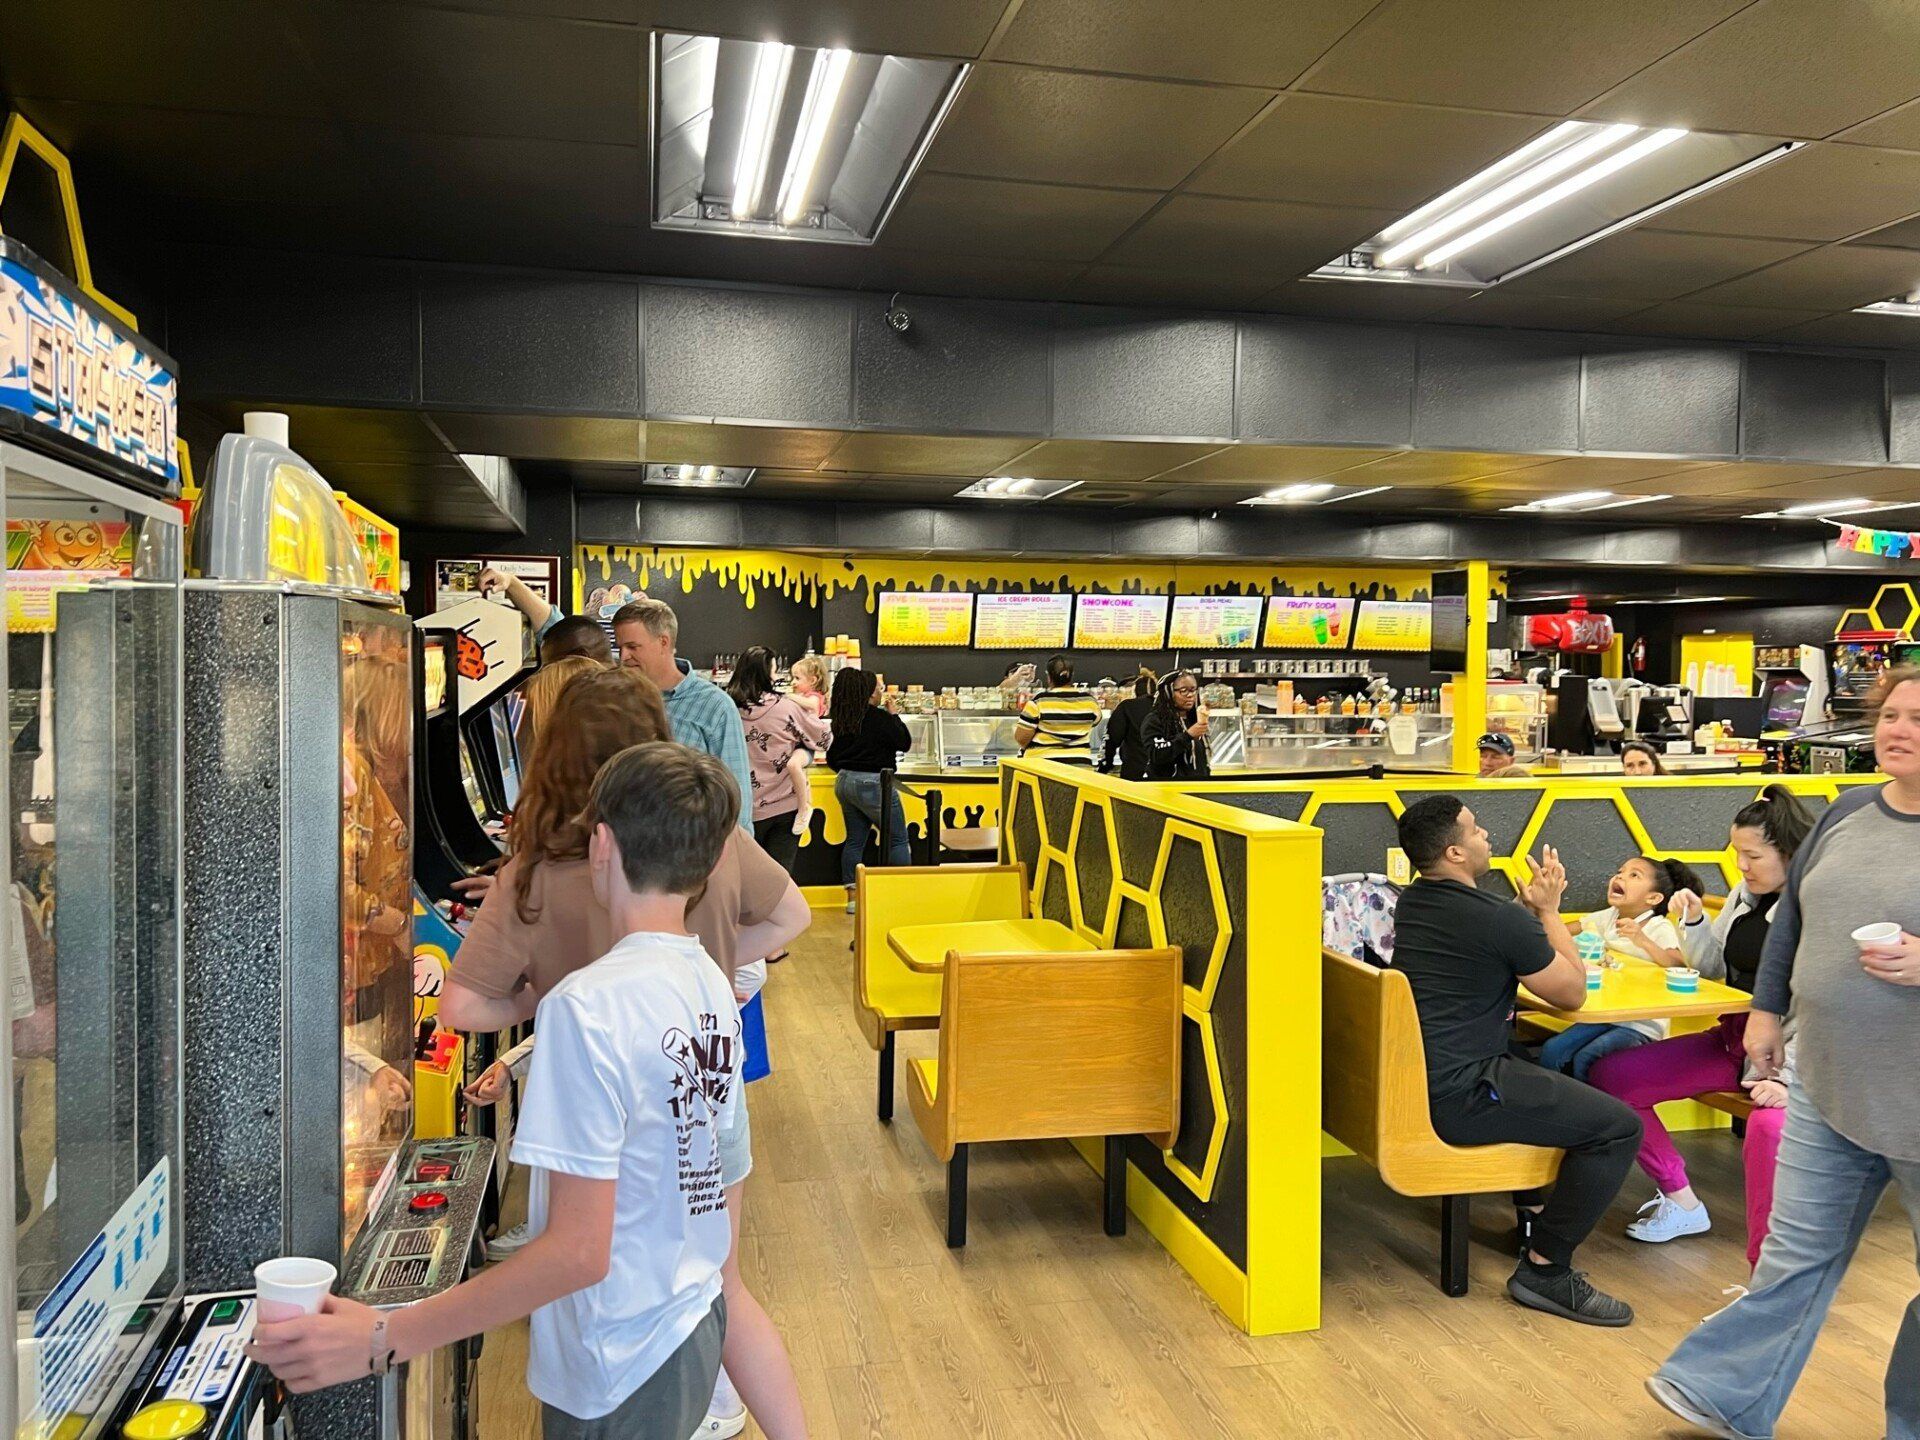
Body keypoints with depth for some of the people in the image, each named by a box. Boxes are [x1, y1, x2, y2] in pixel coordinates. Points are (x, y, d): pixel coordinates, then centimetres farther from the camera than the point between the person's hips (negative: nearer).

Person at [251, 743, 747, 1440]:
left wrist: (384, 1339, -25)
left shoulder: (587, 1005, -26)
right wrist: (526, 1077, 15)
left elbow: (579, 1251, -27)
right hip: (697, 1325, 7)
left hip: (624, 1368, -7)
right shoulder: (711, 984, -2)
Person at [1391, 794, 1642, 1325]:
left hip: (1415, 1075, 10)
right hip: (1457, 1098, -10)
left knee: (1545, 1068, 35)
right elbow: (1573, 993, -3)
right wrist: (1548, 909, 4)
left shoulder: (1411, 904, 8)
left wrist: (1528, 907, 8)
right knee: (1619, 1127, -8)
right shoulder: (1498, 919, -18)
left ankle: (1533, 1213, 43)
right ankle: (1545, 1269, 0)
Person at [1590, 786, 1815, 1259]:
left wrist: (1788, 1077, -27)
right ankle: (1681, 1201, 12)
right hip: (1734, 1038, 8)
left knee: (1768, 1127, -39)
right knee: (1609, 1077, -1)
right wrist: (1694, 922, 0)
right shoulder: (1745, 895, 9)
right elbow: (1715, 967, 18)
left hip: (1789, 1051, -8)